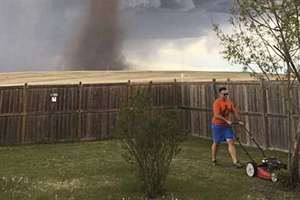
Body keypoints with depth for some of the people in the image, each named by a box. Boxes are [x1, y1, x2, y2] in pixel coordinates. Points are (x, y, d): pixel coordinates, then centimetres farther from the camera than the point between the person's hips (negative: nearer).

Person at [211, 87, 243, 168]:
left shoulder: (229, 102, 6)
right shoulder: (217, 102, -15)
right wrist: (227, 121, -29)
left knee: (231, 142, -3)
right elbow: (217, 115, -24)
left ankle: (235, 161, -2)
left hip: (227, 125, 5)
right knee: (216, 143, 8)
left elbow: (235, 111, 8)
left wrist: (239, 120, -4)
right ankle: (213, 160, 25)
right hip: (217, 125, -5)